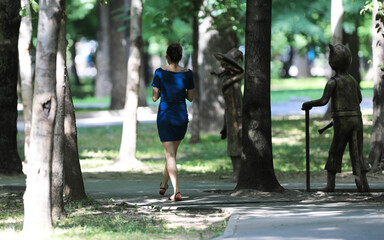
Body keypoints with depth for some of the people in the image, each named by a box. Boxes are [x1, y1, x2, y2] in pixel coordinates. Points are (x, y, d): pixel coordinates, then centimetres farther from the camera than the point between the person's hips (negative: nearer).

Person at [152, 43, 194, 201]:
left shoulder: (160, 73, -10)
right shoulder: (187, 74, -4)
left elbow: (154, 97, -6)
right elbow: (190, 98, 3)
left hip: (165, 115, -3)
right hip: (181, 116, 3)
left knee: (170, 155, -3)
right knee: (173, 152, 22)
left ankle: (177, 192, -15)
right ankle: (164, 184, 37)